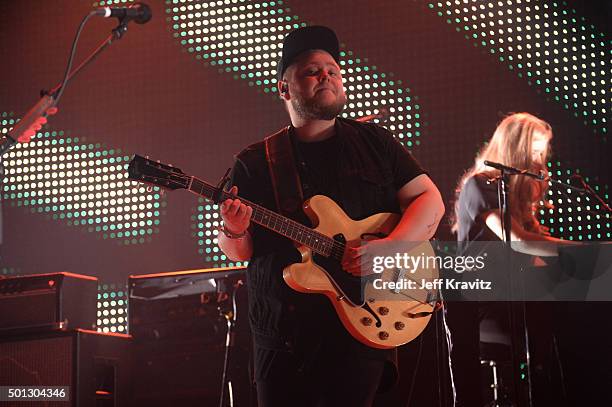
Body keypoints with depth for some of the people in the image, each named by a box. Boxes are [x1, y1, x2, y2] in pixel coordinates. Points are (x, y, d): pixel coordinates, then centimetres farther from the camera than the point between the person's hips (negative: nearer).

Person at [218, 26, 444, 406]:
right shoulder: (255, 163, 8)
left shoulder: (373, 142, 9)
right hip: (283, 330, 1)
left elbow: (429, 200, 5)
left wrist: (390, 247, -13)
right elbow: (240, 251, 6)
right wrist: (235, 232, -18)